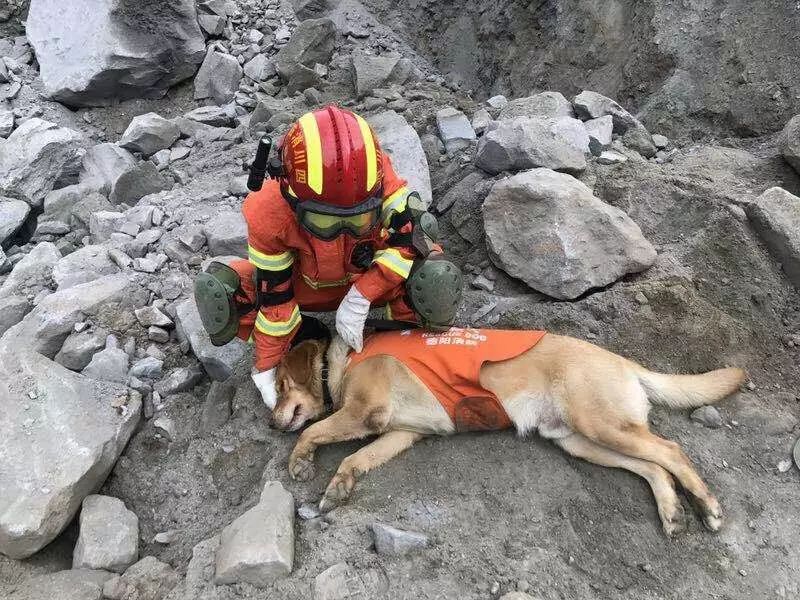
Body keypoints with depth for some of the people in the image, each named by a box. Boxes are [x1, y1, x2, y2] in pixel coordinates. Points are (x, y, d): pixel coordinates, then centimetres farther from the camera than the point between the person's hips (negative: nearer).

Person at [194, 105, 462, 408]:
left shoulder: (376, 176, -34)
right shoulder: (267, 213, -31)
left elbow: (414, 234, -31)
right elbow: (273, 295, -22)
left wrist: (360, 298, -34)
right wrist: (266, 365, -16)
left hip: (370, 275, 0)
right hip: (304, 284, 1)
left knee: (436, 281, -33)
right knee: (215, 290, -23)